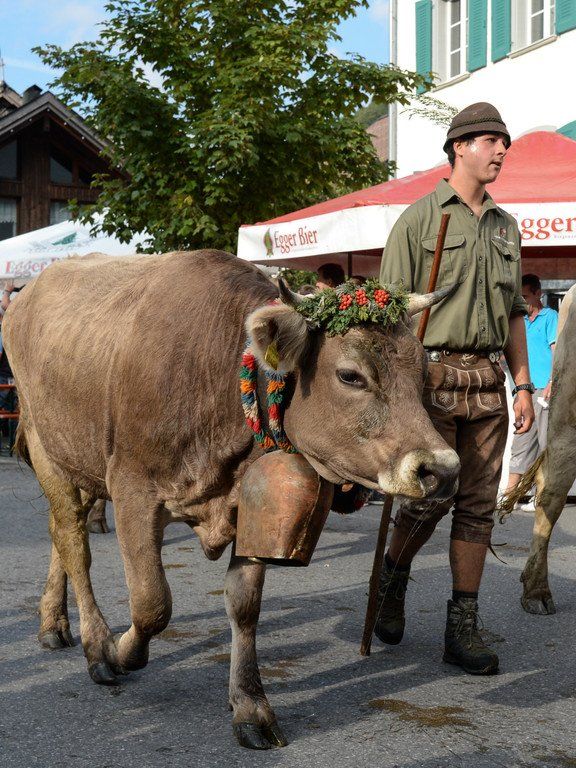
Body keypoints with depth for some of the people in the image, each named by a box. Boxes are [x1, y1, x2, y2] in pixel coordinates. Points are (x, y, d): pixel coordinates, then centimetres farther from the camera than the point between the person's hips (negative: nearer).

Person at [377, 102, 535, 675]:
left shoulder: (504, 226, 16)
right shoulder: (420, 218, -1)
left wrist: (522, 384, 12)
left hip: (488, 379, 5)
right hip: (434, 374, -5)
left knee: (478, 503, 4)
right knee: (430, 498, -6)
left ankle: (463, 628, 10)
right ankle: (392, 577, 24)